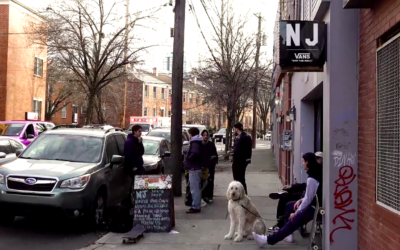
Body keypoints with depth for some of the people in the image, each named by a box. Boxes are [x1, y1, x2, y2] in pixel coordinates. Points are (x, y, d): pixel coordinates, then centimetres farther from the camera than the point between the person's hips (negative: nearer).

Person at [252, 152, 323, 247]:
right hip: (315, 204, 11)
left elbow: (308, 199, -20)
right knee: (289, 205, 18)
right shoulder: (317, 173, 7)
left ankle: (268, 240, -16)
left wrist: (296, 213, -9)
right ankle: (288, 234, 14)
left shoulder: (311, 179, -24)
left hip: (315, 208, -11)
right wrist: (301, 200, 6)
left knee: (293, 222, -17)